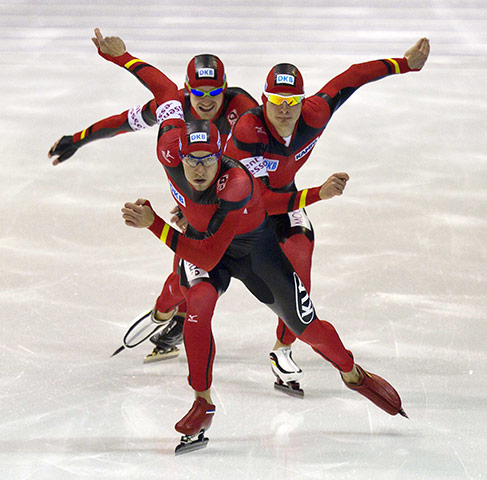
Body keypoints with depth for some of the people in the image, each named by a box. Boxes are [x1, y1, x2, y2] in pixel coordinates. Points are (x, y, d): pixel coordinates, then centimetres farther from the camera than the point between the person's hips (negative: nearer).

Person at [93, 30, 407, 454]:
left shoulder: (235, 188, -42)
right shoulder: (170, 150, -30)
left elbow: (206, 257, -40)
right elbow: (166, 90, -14)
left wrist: (153, 224, -42)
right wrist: (119, 55, -11)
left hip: (254, 246, -3)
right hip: (202, 238, 3)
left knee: (306, 326, 4)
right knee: (198, 305, -26)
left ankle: (354, 374, 34)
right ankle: (203, 404, -10)